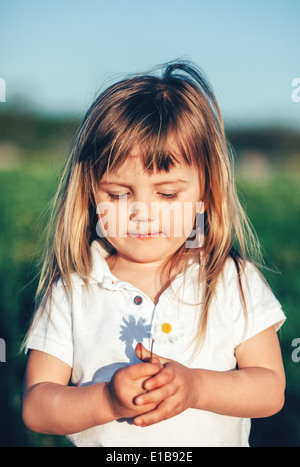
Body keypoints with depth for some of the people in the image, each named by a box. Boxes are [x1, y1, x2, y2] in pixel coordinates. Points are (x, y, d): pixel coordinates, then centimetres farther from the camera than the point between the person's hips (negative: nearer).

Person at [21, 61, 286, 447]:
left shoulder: (235, 281, -5)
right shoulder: (71, 290, -6)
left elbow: (271, 391, -5)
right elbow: (35, 407, -7)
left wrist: (196, 386, -20)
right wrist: (106, 400, -22)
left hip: (220, 441, 0)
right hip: (99, 443, 1)